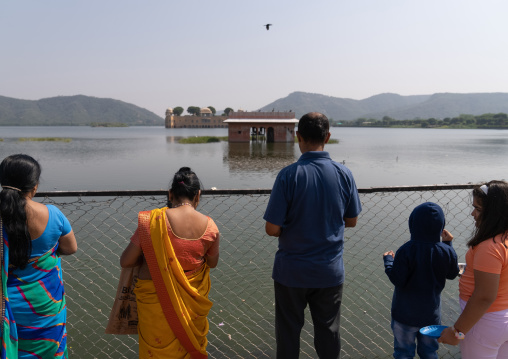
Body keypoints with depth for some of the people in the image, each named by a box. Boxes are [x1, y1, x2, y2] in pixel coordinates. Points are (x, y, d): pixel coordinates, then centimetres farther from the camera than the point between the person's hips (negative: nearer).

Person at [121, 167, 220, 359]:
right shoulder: (209, 226, -11)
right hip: (192, 301, 2)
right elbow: (212, 263, 4)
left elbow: (126, 261, -12)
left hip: (157, 299, -2)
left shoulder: (153, 220, -19)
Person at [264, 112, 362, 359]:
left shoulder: (288, 175, -19)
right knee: (328, 332, 20)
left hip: (292, 271, -2)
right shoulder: (344, 174, -8)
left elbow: (272, 229, -17)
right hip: (330, 270, 3)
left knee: (288, 332, 17)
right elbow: (351, 221, 4)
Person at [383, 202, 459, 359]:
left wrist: (388, 261, -6)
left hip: (406, 313, -3)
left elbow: (397, 280, -22)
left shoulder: (406, 251, -24)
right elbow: (452, 274, 5)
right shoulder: (446, 251, -13)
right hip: (431, 312, 3)